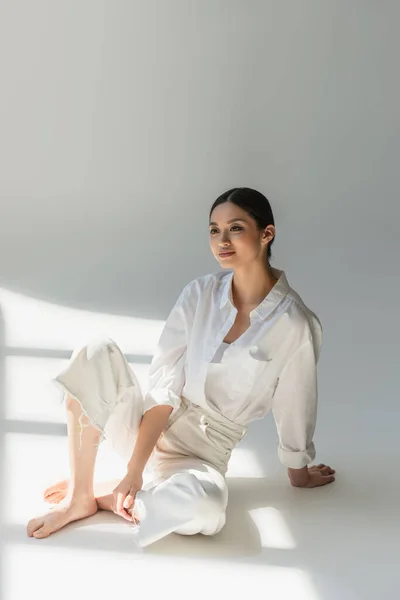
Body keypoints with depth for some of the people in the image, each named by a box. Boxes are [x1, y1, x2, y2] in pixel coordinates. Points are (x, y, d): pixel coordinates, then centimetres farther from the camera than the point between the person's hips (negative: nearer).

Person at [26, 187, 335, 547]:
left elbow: (295, 413, -4)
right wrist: (135, 469, -17)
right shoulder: (200, 294, -6)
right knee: (96, 355, -24)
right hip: (147, 426, 3)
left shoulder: (296, 325, -15)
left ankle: (100, 496, -9)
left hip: (203, 452, -2)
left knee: (206, 508, -37)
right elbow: (165, 387, -10)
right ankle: (79, 495, -12)